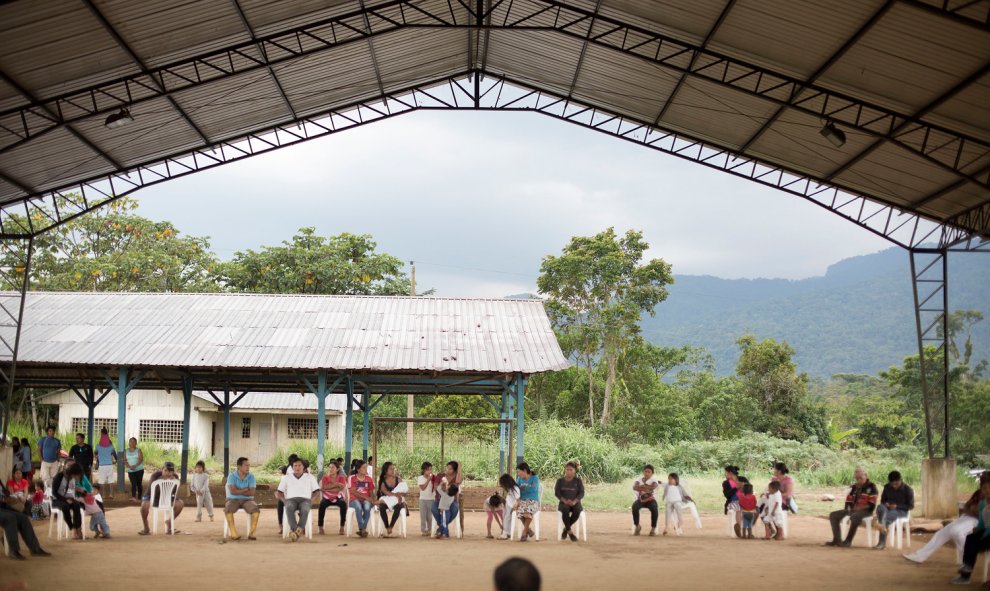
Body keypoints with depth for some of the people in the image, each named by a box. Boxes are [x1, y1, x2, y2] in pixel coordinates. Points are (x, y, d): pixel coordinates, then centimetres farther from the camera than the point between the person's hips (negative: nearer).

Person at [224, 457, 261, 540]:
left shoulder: (251, 477, -1)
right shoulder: (232, 476, -5)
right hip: (233, 500, -1)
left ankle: (252, 533, -21)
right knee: (227, 510, -34)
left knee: (256, 510, -29)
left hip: (247, 500, 1)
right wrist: (245, 489, -11)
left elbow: (251, 493, -12)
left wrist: (238, 491, -12)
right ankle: (233, 533, -27)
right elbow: (232, 491, -18)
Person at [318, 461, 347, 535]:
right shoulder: (325, 477, 4)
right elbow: (323, 488, -13)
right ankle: (320, 527, -26)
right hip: (327, 498, 0)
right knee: (322, 504, -35)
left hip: (338, 498, 0)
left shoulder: (341, 477, 4)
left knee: (343, 504, -35)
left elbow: (342, 486, -17)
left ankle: (342, 527, -26)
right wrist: (337, 485, -13)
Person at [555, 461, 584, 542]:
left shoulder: (578, 481, 10)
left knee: (577, 511, -35)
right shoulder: (560, 481, 11)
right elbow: (556, 492, -1)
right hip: (563, 503, 0)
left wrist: (574, 501, -20)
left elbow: (581, 493, -1)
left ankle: (566, 529, -15)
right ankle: (569, 532, -26)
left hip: (575, 503, 0)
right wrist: (564, 500, -20)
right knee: (565, 510, -38)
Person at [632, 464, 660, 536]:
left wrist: (642, 486, -14)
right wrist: (646, 488, -25)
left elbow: (653, 487, -22)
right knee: (634, 507, -34)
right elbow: (634, 487, -15)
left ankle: (653, 528, -23)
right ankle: (637, 526, -15)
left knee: (655, 509, -36)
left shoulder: (654, 480, 2)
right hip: (640, 499, 1)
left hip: (650, 500, -1)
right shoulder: (638, 479, 7)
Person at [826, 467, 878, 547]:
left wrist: (859, 508, -15)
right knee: (833, 515, -5)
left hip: (865, 510, -7)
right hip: (853, 510, 7)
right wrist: (848, 508, -2)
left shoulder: (871, 487, -4)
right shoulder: (854, 487, 16)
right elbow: (848, 501, 20)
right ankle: (837, 539, -11)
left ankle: (848, 541, -34)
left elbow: (871, 505, -11)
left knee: (854, 517, -41)